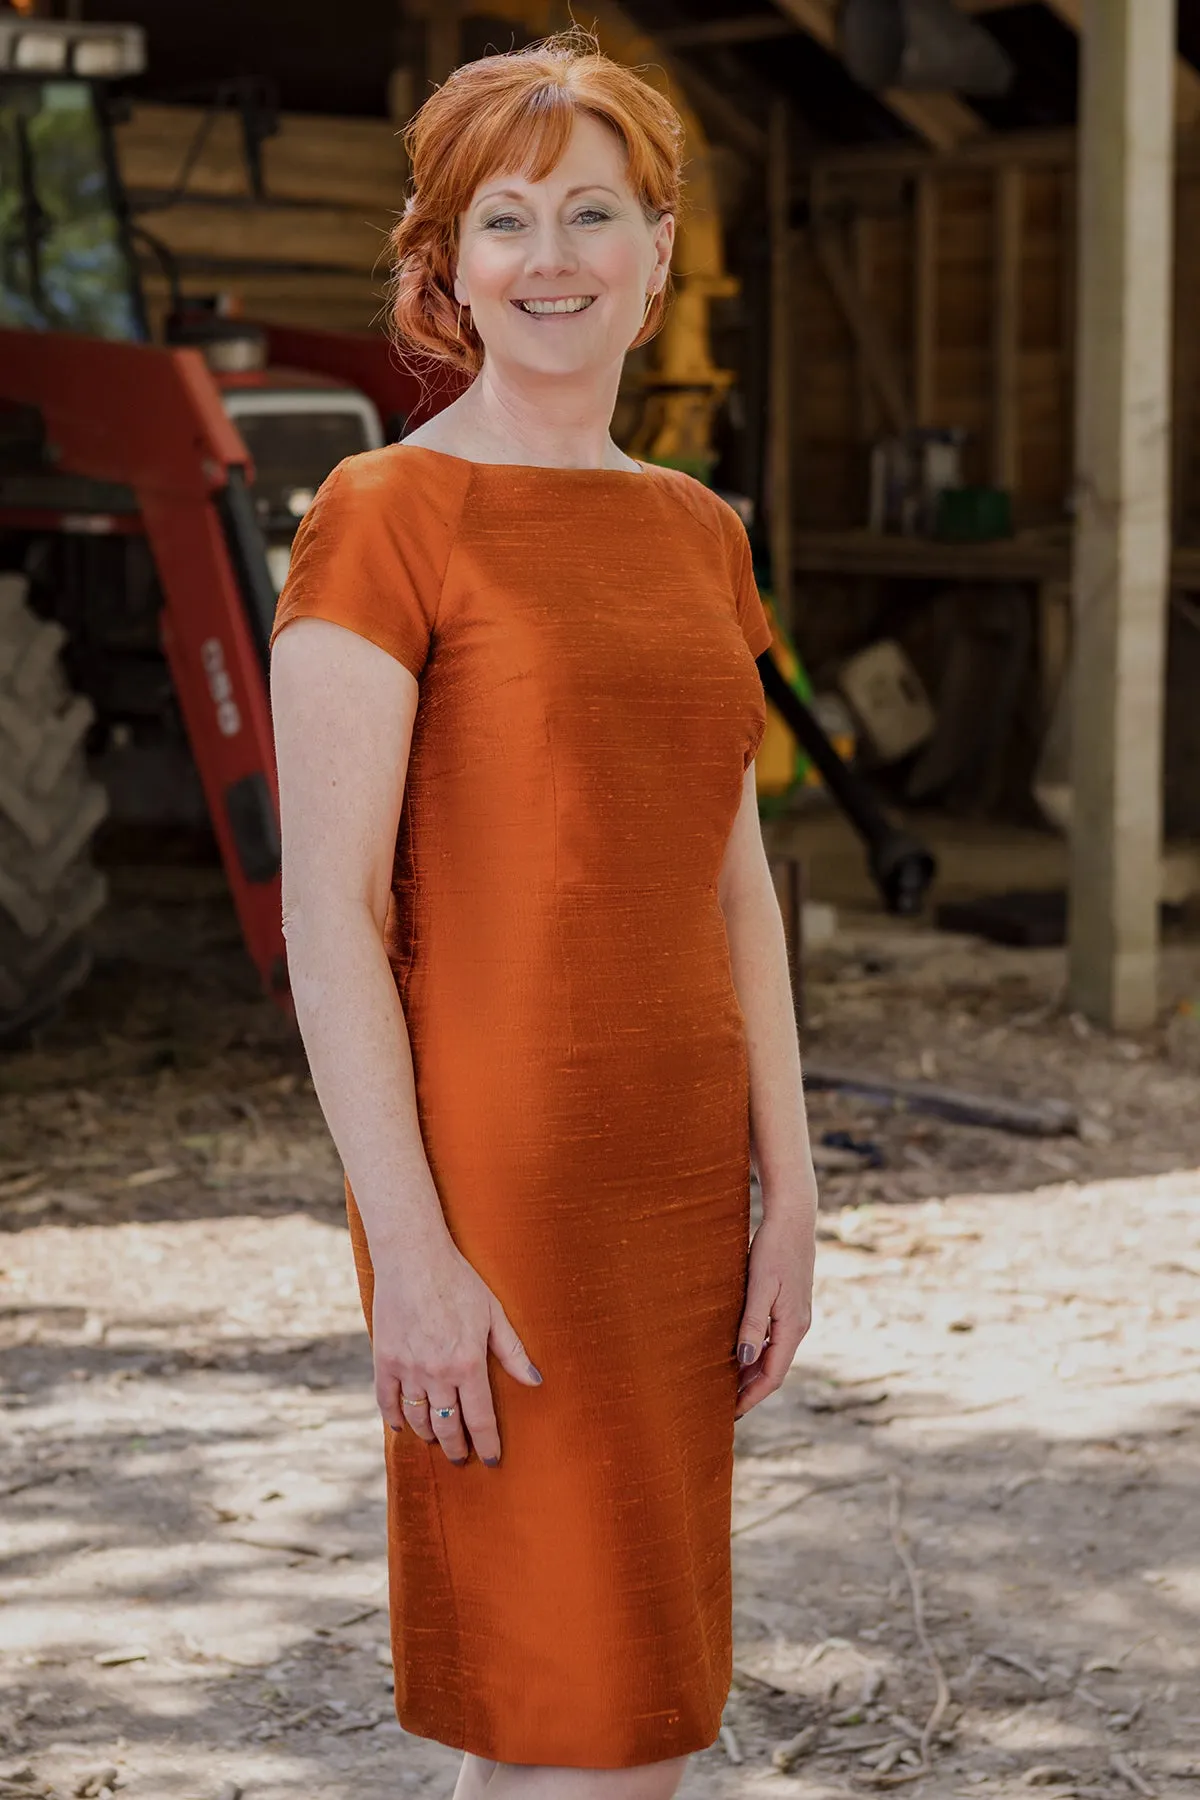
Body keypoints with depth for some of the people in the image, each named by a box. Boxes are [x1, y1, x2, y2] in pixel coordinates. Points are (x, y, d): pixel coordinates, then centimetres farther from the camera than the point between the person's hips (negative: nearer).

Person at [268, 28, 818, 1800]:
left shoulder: (697, 529, 12)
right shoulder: (386, 517, -8)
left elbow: (734, 883, 14)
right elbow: (326, 910, -13)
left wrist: (789, 1194, 8)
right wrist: (413, 1255, -17)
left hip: (682, 1185, 7)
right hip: (500, 1188, -6)